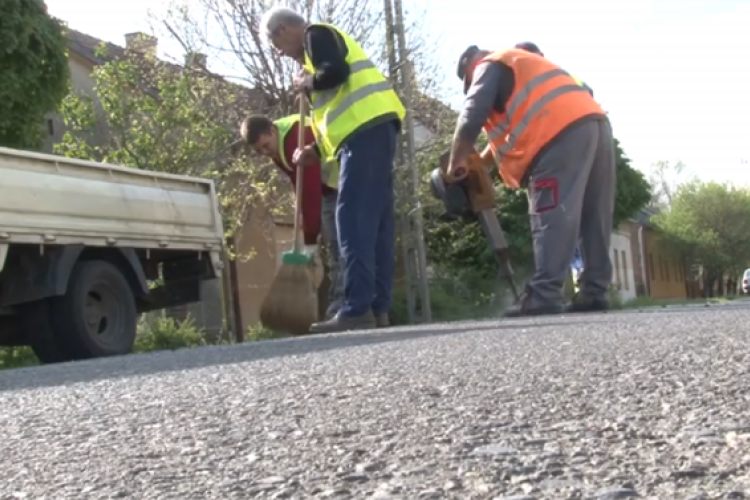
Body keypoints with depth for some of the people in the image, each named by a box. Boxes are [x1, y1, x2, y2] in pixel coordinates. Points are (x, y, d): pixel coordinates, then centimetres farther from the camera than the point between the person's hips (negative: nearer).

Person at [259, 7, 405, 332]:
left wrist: (307, 84, 1)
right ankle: (378, 309, 4)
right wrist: (314, 150, 19)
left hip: (367, 127, -10)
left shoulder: (317, 34, 4)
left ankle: (357, 310, -19)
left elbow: (336, 72, -18)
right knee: (376, 220, 5)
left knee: (353, 219, -14)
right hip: (372, 128, 10)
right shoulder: (319, 43, 32)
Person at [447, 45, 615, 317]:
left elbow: (471, 120, -1)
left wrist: (456, 165, 8)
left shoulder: (489, 66, 12)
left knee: (552, 217, -14)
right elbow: (512, 126, 40)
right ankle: (594, 293, 5)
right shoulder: (523, 66, 39)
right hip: (595, 123, 9)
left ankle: (544, 296, -19)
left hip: (564, 132, -9)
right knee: (594, 218, 6)